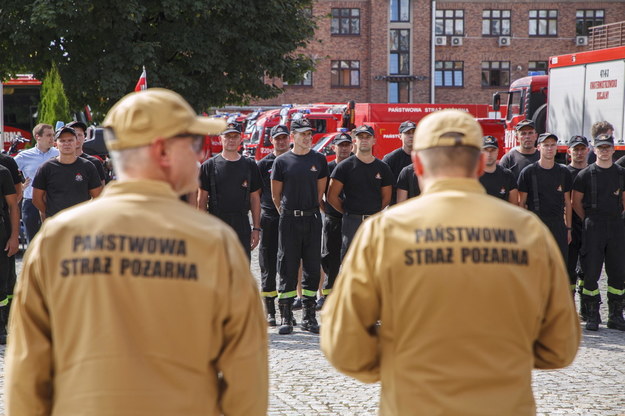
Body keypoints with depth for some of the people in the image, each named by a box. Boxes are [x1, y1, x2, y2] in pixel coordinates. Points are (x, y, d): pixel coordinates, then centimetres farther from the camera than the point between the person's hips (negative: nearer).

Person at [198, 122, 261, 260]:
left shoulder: (249, 166, 8)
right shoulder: (209, 166, 2)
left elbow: (255, 198, 9)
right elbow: (202, 200, 1)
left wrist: (256, 228, 3)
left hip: (242, 228, 2)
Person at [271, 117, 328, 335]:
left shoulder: (319, 160, 7)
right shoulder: (282, 161, 1)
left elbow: (320, 191, 13)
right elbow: (276, 195, 7)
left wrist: (309, 210, 12)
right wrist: (288, 214, 9)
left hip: (312, 219, 2)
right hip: (289, 219, -2)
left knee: (312, 268, 4)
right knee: (288, 268, -1)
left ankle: (309, 317, 11)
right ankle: (286, 317, 4)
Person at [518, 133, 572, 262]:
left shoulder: (563, 172, 9)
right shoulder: (528, 172, -1)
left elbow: (567, 203, 13)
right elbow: (521, 203, 0)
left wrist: (568, 228, 10)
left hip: (558, 226, 3)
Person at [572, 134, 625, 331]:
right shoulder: (586, 174, 0)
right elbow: (576, 201, 5)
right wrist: (589, 221, 4)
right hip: (593, 228, -3)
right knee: (591, 272, -4)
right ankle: (592, 316, 4)